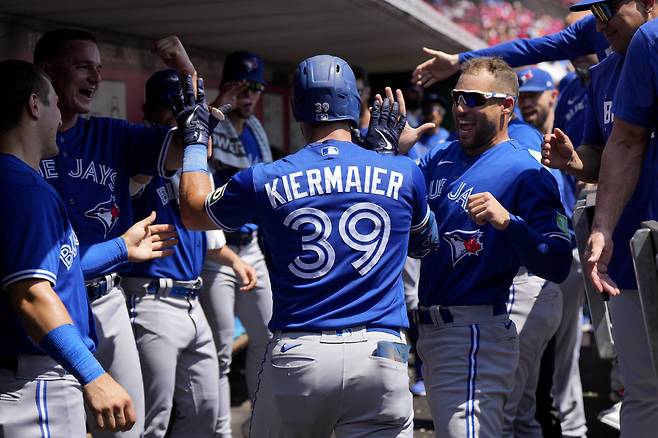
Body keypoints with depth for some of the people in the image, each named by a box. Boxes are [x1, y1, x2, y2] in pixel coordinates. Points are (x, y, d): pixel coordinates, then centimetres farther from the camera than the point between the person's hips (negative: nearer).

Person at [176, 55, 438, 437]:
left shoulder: (265, 181, 1)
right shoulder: (404, 174, 2)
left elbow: (193, 212, 20)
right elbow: (425, 243, 24)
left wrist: (195, 137, 33)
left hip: (296, 358, 0)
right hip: (380, 355, 0)